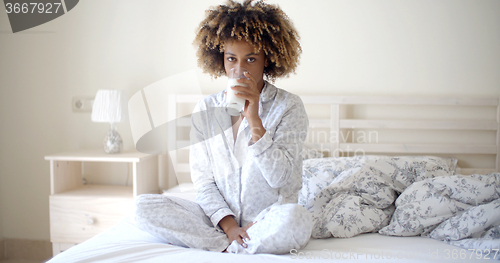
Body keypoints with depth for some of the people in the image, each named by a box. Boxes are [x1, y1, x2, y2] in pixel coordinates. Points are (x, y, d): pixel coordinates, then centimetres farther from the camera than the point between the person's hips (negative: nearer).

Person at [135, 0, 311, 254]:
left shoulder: (289, 107, -4)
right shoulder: (205, 110, 5)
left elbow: (279, 178, -13)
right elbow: (202, 179, 3)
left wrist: (254, 120, -21)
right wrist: (228, 224, -12)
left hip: (267, 221, -3)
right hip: (219, 218, 3)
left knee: (294, 218, -37)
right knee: (144, 206, -17)